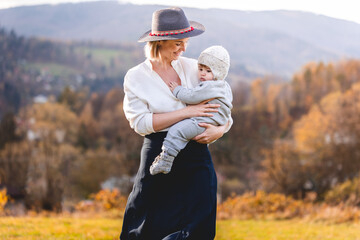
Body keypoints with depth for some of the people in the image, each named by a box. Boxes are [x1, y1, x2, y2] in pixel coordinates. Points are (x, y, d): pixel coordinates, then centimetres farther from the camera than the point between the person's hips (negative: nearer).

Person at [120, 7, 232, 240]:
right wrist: (187, 112, -15)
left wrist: (220, 130, -11)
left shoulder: (191, 67, 9)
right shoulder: (136, 78, 0)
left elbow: (223, 111, 12)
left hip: (197, 159, 3)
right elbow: (141, 122, -12)